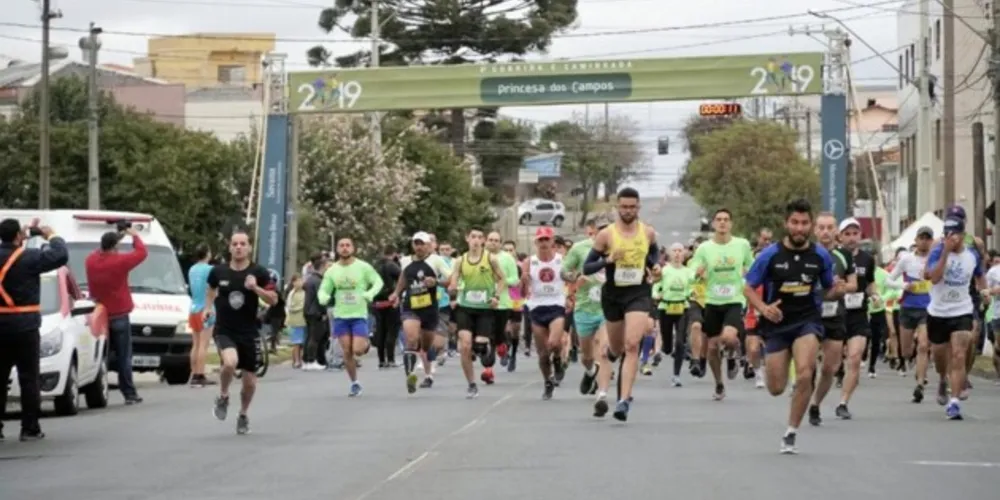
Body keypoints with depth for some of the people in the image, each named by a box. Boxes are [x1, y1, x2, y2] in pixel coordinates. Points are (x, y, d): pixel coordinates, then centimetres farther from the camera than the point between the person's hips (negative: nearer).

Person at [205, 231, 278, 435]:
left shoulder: (259, 272, -6)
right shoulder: (218, 271, -2)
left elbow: (273, 300, -7)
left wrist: (256, 288, -22)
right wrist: (209, 306, 11)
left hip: (249, 333, 1)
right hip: (224, 331, -1)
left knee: (249, 380, 7)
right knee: (230, 362, -31)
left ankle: (243, 415, 34)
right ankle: (223, 397, -2)